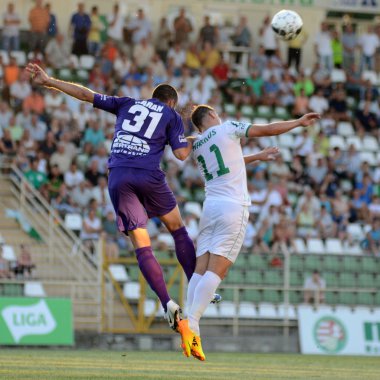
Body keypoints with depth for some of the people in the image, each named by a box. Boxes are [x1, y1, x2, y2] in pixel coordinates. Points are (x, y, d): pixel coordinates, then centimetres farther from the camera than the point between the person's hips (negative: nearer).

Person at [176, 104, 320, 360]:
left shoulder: (197, 145, 19)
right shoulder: (227, 128, 3)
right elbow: (268, 130, 5)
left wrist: (257, 157, 48)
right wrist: (299, 122, 17)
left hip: (211, 206, 5)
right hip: (234, 206, -5)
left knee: (201, 269, 0)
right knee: (216, 270, -11)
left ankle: (191, 328, -13)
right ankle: (191, 324, -23)